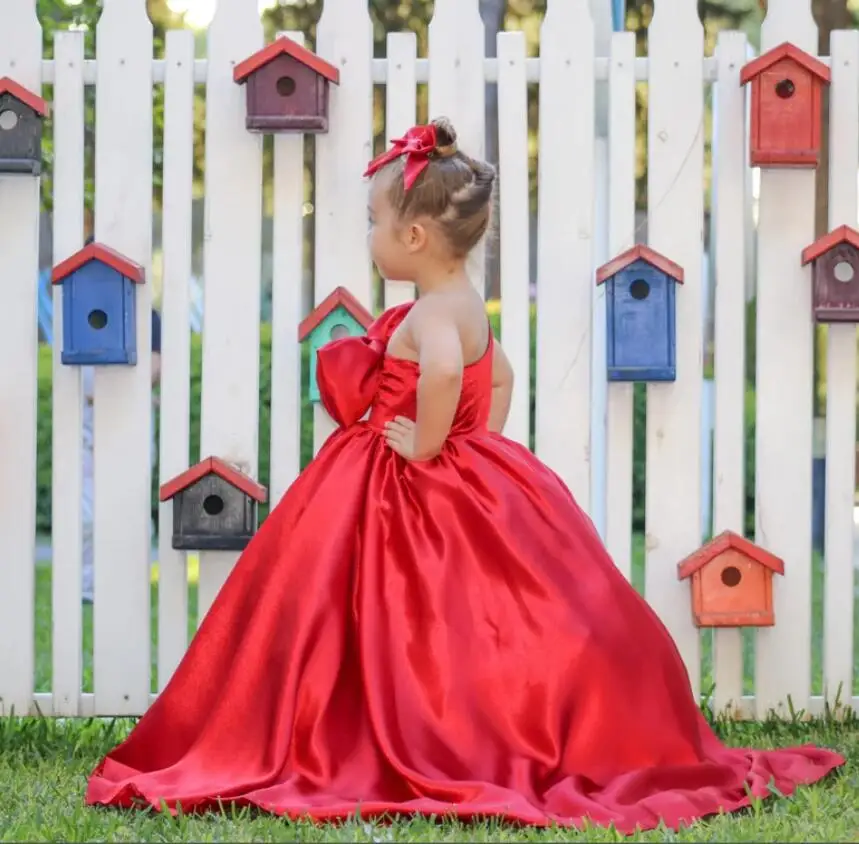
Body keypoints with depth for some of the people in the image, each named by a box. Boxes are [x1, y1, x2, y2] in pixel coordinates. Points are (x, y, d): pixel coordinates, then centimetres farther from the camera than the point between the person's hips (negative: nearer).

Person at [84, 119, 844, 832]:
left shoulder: (430, 314, -21)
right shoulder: (469, 306, 10)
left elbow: (442, 372, -42)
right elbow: (499, 380, 25)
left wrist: (427, 447, -29)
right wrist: (479, 441, 17)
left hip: (418, 497, -10)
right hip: (468, 477, 10)